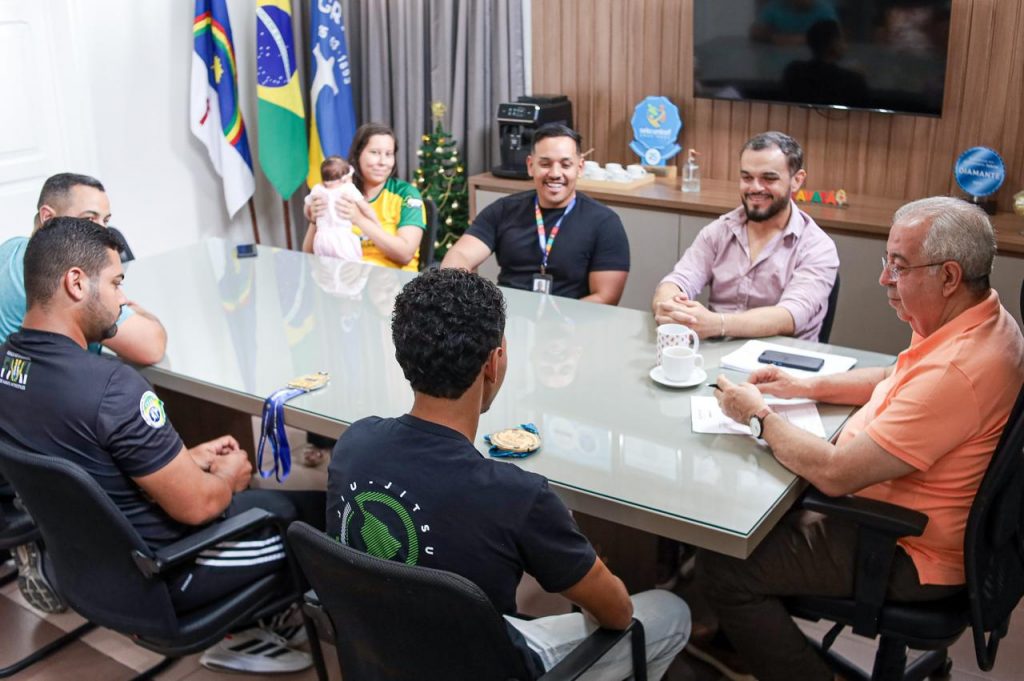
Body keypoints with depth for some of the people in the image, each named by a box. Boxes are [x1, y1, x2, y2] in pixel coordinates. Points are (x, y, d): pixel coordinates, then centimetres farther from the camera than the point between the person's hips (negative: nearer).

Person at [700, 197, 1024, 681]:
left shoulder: (957, 369, -34)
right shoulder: (978, 321, -2)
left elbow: (834, 474, -30)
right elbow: (895, 379, 20)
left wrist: (758, 415, -14)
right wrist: (808, 386, 7)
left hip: (906, 552, -10)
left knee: (723, 567, -11)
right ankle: (729, 627, 33)